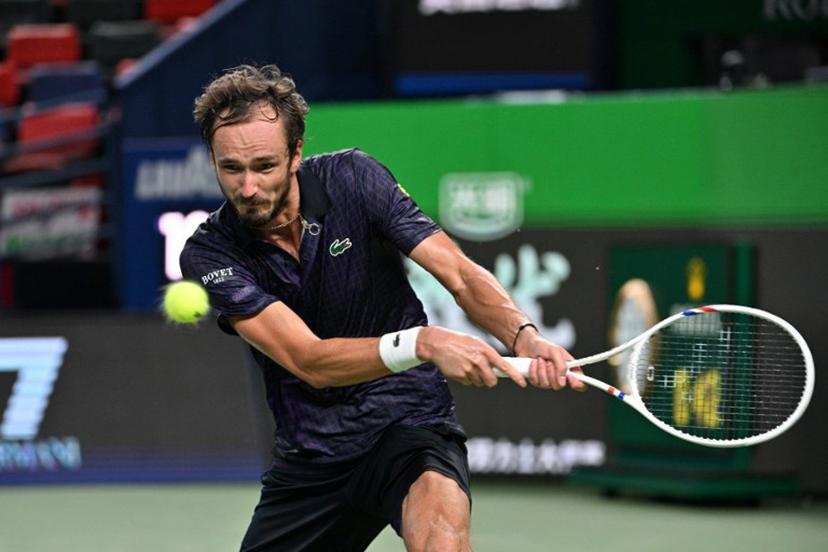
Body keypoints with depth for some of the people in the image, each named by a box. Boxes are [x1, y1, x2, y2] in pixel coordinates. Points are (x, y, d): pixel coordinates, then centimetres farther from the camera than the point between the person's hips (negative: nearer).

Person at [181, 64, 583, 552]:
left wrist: (524, 337, -32)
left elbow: (459, 273, -11)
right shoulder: (209, 254, -12)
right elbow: (309, 361, -23)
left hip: (409, 416, -3)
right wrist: (422, 342, -39)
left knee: (440, 508, -35)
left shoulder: (352, 178, -9)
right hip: (310, 452, 3)